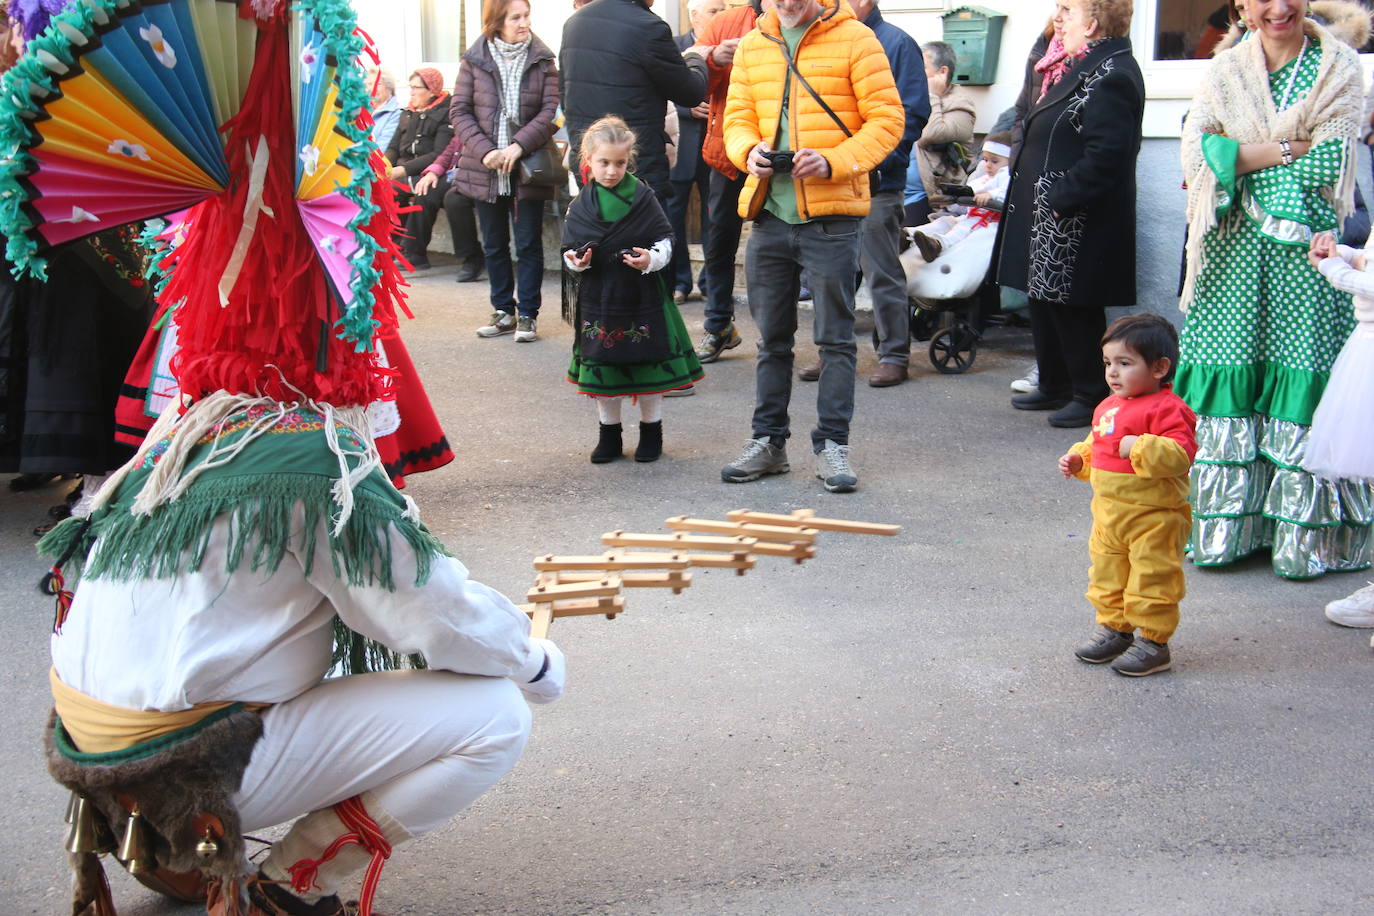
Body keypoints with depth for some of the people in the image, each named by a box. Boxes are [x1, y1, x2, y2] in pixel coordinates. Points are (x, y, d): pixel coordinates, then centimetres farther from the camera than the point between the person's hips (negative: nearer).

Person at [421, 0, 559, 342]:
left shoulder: (542, 60, -1)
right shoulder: (475, 60, 0)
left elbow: (550, 109, -6)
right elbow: (459, 111, -1)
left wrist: (519, 146, -18)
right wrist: (485, 151, -14)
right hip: (485, 169, 2)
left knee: (529, 243, 2)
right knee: (494, 245, 11)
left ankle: (528, 314, 10)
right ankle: (503, 311, 22)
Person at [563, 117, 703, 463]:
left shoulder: (642, 197, -3)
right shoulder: (581, 206, 3)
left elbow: (666, 240, -3)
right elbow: (570, 250, 6)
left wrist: (651, 259, -21)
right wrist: (576, 261, -15)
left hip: (642, 298, -2)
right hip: (597, 300, 2)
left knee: (648, 366, 5)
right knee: (602, 368, 8)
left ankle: (651, 432, 20)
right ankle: (609, 435, 21)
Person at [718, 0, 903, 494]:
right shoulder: (751, 46, 11)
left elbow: (887, 119, -6)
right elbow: (737, 116, 15)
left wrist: (834, 161, -20)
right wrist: (749, 150, -9)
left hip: (831, 215, -4)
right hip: (769, 212, 5)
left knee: (835, 336, 1)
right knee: (771, 337, 12)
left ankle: (832, 444, 10)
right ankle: (768, 441, 22)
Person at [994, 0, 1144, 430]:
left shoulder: (1111, 75, -19)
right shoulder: (1079, 67, 15)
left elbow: (1106, 156, -25)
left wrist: (1060, 198, -24)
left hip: (1076, 228, -11)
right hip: (1047, 217, 11)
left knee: (1074, 311, -2)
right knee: (1044, 303, 18)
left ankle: (1090, 395, 9)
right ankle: (1054, 386, 30)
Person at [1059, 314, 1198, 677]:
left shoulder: (1167, 409, -17)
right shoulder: (1108, 407, 11)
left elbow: (1181, 453, -28)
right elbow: (1096, 444, 25)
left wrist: (1140, 448, -33)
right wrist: (1078, 459, 7)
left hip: (1154, 516, -9)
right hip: (1108, 512, 9)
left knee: (1151, 577, 1)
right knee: (1106, 573, 19)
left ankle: (1153, 642, 12)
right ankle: (1114, 628, 35)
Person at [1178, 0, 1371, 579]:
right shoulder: (1223, 70, 12)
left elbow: (1325, 167, -6)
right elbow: (1195, 157, -1)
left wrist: (1237, 155, -5)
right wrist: (1283, 150, -7)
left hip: (1304, 250, -2)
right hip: (1232, 250, 2)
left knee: (1303, 380, -4)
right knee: (1229, 381, 1)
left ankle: (1305, 534, 3)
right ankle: (1224, 527, 9)